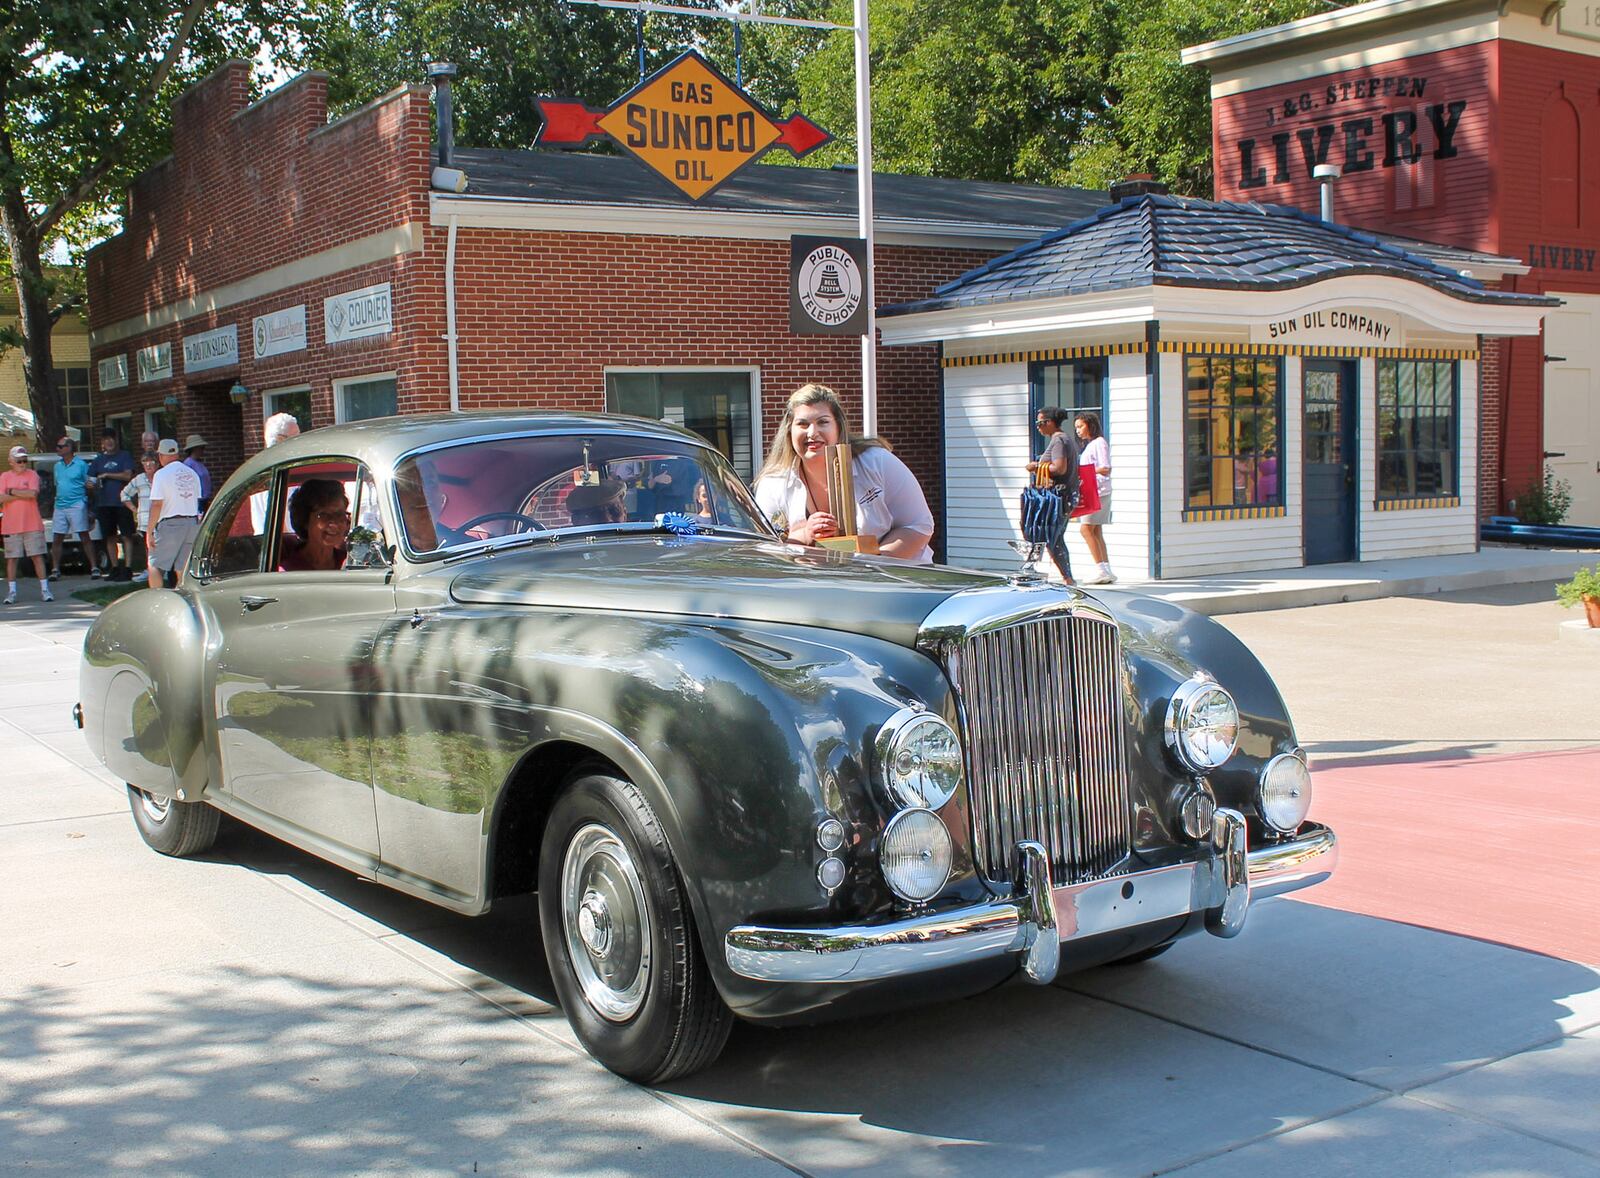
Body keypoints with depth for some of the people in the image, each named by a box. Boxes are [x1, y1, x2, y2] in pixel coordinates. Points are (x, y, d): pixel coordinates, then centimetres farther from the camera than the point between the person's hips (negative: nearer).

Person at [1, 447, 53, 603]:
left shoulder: (32, 475, 3)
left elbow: (33, 493, -14)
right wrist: (23, 494, -9)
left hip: (32, 524, -1)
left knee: (37, 556, 0)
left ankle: (44, 589, 2)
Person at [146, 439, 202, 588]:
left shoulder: (162, 474, -7)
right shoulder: (192, 474, 11)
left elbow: (157, 504, -11)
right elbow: (196, 501, 11)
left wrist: (149, 531, -8)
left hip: (170, 524, -5)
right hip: (193, 522, 5)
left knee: (155, 566, 3)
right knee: (182, 569, 7)